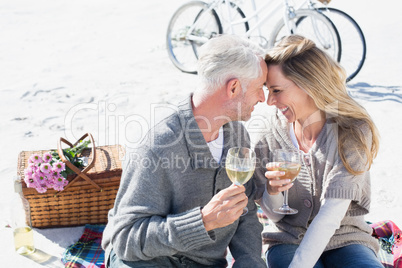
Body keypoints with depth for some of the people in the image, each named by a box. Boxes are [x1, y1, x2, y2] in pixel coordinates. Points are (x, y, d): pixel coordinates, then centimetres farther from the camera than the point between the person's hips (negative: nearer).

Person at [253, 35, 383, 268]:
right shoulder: (271, 135, -4)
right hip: (288, 241, 1)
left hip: (344, 240, 0)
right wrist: (273, 190, -21)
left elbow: (331, 214, -21)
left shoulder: (352, 133, -12)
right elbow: (274, 214, 2)